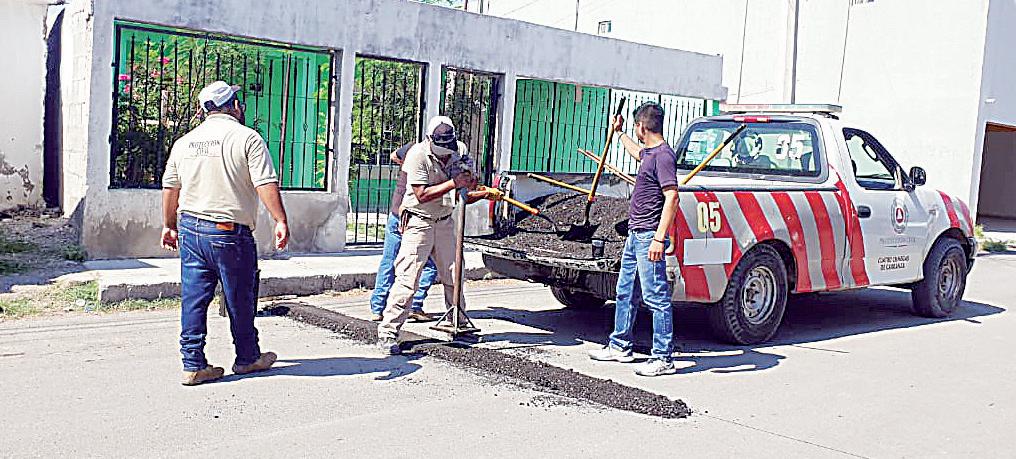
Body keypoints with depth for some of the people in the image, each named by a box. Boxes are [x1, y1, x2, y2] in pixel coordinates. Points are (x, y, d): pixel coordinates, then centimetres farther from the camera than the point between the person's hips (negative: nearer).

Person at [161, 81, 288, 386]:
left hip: (190, 228, 6)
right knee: (240, 299, 9)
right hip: (230, 232, -5)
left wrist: (169, 225, 27)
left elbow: (170, 188, 17)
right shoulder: (247, 138, -8)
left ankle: (193, 364, 10)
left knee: (193, 298, 8)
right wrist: (281, 221, -13)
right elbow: (266, 184, -16)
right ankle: (247, 358, 23)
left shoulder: (184, 141, 11)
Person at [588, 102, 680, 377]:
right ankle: (620, 346, 29)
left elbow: (672, 197, -22)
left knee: (656, 298, -6)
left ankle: (664, 359, 0)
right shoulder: (649, 152, 15)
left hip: (649, 237, -11)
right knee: (625, 293, 17)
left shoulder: (663, 155, -15)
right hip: (635, 235, 11)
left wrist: (659, 239, -26)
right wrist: (619, 132, 54)